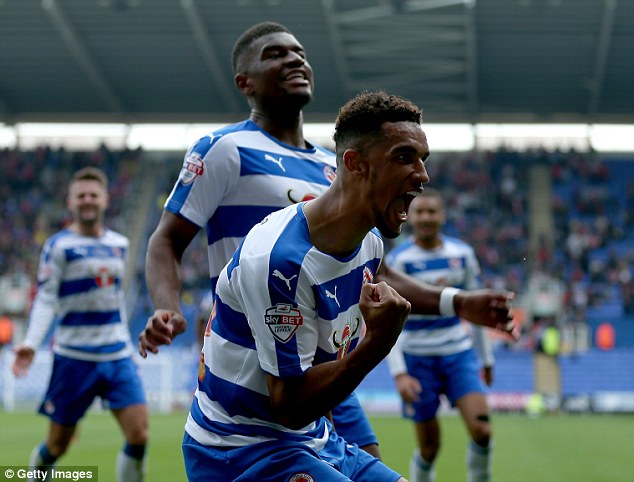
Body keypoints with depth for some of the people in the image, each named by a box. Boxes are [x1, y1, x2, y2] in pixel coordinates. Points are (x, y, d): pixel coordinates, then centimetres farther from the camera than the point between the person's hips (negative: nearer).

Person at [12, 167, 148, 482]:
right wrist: (31, 343, -23)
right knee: (56, 446, 5)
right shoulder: (58, 246, -4)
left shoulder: (119, 244, 11)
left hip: (118, 355, 4)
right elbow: (45, 299, -10)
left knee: (139, 436, -9)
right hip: (73, 358, -4)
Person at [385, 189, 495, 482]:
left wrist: (486, 358, 17)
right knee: (429, 448, 1)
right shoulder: (398, 260, -9)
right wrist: (399, 373, -20)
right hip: (417, 358, -3)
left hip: (458, 353, 3)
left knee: (481, 430, -14)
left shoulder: (462, 254, 3)